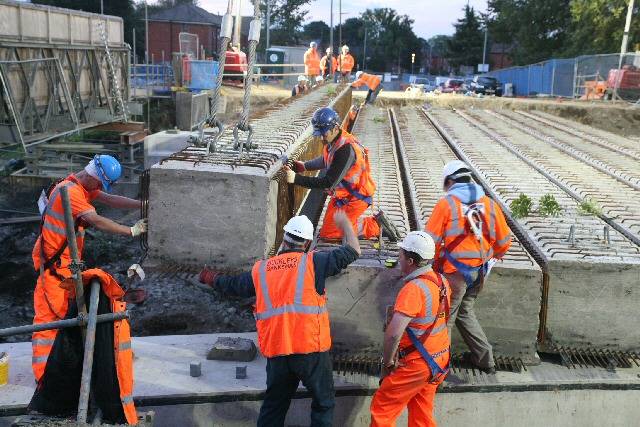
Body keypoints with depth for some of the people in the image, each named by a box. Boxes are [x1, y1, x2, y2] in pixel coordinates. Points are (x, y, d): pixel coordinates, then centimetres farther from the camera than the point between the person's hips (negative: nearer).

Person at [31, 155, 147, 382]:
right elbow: (97, 220, -31)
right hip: (55, 261, -10)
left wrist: (143, 204, -6)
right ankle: (42, 372, -2)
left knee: (69, 308, 19)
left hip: (68, 260, 10)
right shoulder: (70, 191, -23)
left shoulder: (84, 187, 9)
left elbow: (111, 200, 4)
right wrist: (131, 231, -27)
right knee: (49, 312, -7)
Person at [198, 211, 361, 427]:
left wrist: (212, 278, 46)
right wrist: (345, 223, 18)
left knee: (273, 406, 20)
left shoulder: (260, 270, 7)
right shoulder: (313, 262, -5)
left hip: (277, 353, 4)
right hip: (311, 350, -3)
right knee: (324, 403, 15)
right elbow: (353, 251, -1)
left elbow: (233, 285, 24)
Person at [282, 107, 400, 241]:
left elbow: (329, 183, -33)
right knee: (330, 224, 18)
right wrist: (305, 166, 9)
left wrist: (296, 179, -34)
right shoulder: (333, 141, -3)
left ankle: (376, 225, 0)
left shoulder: (346, 149, -32)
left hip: (354, 198, -10)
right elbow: (325, 161, 21)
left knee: (327, 233, -5)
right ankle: (376, 221, 17)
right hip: (342, 195, 10)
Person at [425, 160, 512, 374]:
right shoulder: (489, 204, 3)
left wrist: (434, 263, 6)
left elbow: (431, 240, -12)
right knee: (465, 312, 24)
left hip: (454, 273, -5)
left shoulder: (446, 203, -11)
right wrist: (493, 256, 28)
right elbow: (504, 241, 8)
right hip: (479, 272, 6)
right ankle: (484, 358, 29)